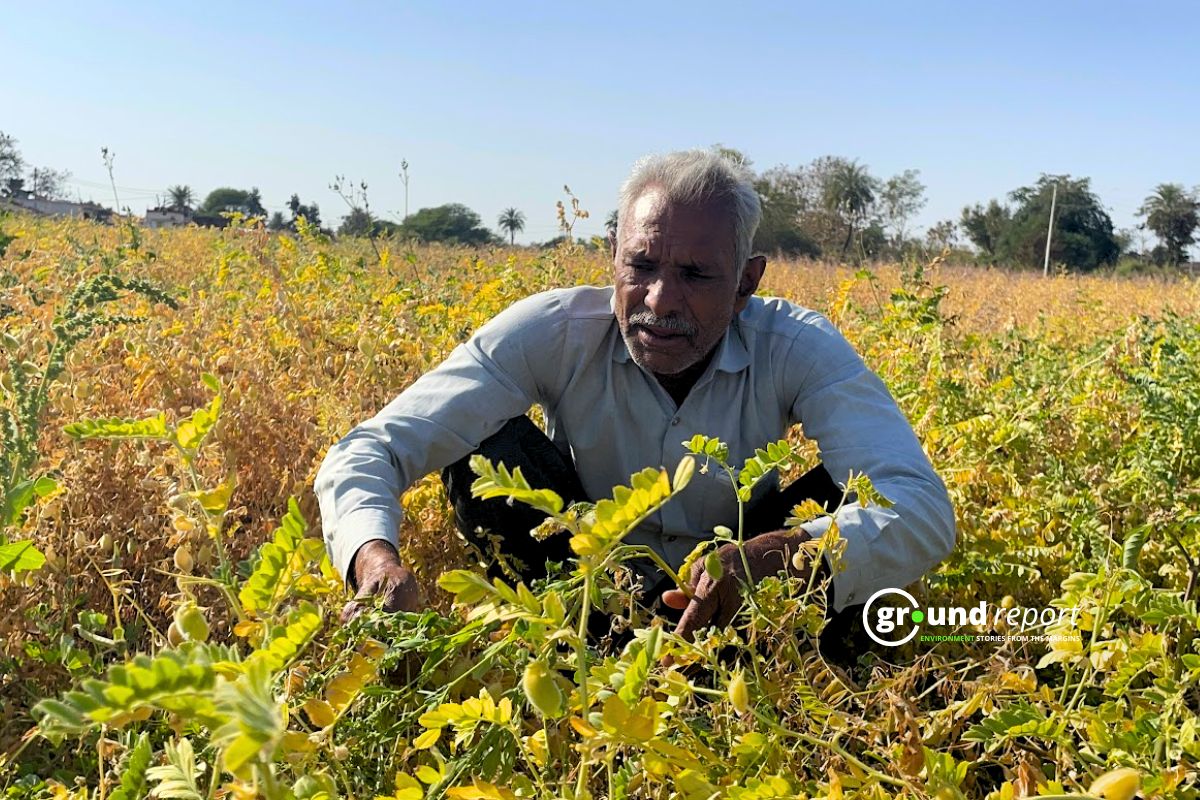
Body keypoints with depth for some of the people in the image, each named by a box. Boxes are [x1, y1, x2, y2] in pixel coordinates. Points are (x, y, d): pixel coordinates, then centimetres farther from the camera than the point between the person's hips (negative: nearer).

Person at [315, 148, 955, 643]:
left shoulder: (797, 349, -24)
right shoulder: (554, 333, -24)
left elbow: (926, 509, -36)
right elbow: (367, 450, -28)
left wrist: (783, 555, -56)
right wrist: (375, 557, -51)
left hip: (742, 609, 0)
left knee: (842, 494, -27)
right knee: (489, 449, -26)